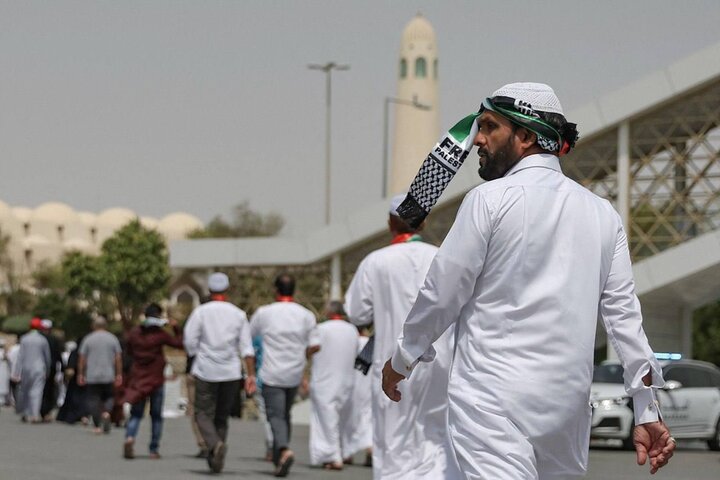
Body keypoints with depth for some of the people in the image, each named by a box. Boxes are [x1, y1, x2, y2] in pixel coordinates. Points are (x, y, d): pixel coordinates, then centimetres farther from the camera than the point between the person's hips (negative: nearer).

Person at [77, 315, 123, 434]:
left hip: (92, 376, -1)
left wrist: (80, 374, 8)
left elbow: (82, 359, 0)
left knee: (93, 400, 2)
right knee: (108, 397, 14)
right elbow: (118, 358, 2)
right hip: (108, 376, 1)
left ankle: (97, 426, -4)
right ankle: (106, 413, -15)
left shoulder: (88, 339, 1)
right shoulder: (113, 339, 3)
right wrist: (119, 375, 7)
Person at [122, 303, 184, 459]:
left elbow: (129, 352, 13)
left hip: (137, 378, 2)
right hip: (156, 379, -2)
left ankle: (129, 438, -22)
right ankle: (154, 449, 7)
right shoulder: (160, 335, -9)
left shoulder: (134, 333, 1)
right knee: (156, 416, 9)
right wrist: (176, 328, 6)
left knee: (135, 413, 6)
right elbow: (180, 343, -4)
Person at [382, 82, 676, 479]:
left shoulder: (490, 200, -5)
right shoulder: (602, 213, 11)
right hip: (568, 399, 6)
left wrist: (401, 360, 14)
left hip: (492, 396, -6)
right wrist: (647, 413, 11)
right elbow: (624, 314, 9)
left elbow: (442, 294, -1)